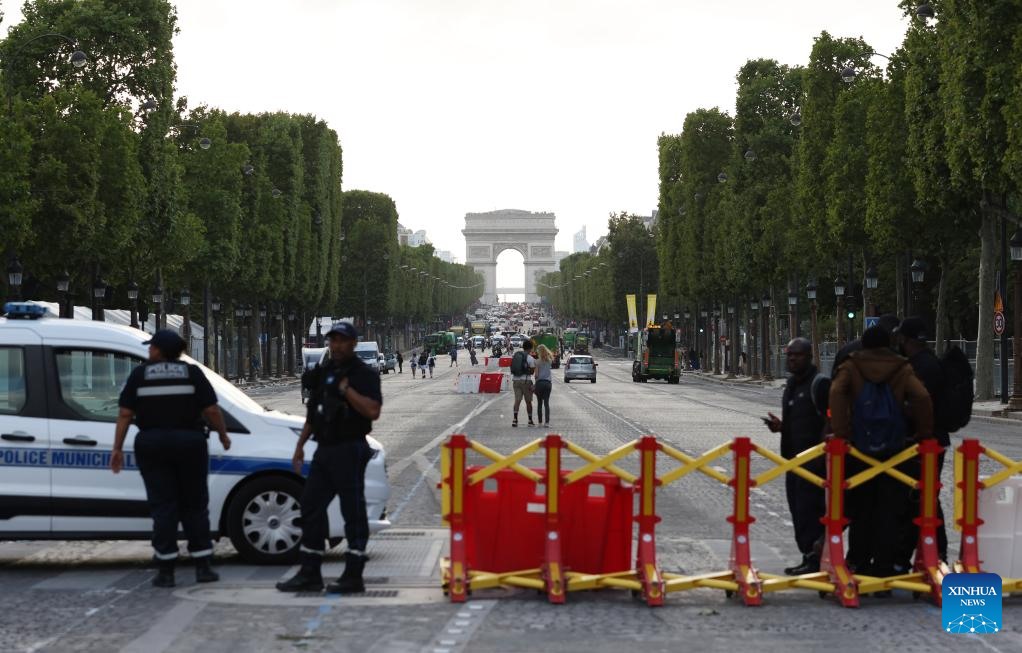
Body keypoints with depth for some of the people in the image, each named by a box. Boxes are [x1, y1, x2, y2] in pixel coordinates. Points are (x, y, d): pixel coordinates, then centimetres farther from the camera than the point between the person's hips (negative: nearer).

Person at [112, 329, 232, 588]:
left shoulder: (139, 374, 2)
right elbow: (212, 411, -3)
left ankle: (165, 571, 1)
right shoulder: (192, 373, 1)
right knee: (194, 505, 9)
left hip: (152, 445, 0)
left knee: (162, 506, 3)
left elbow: (125, 414, -1)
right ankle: (203, 567, 9)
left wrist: (117, 448, 3)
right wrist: (223, 435, 12)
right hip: (189, 443, 0)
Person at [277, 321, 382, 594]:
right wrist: (300, 445, 20)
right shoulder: (325, 373, 17)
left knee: (353, 511, -4)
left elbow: (372, 411, -22)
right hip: (324, 450, 8)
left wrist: (346, 389, -19)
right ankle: (309, 574, 16)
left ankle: (353, 576, 0)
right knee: (311, 507, 9)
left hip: (349, 451, -8)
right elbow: (313, 413, 23)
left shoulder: (364, 374, -7)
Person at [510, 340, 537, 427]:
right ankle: (530, 420, 16)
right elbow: (532, 372, -6)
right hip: (526, 380, -4)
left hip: (516, 380, 4)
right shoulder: (530, 358, -8)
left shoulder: (516, 355, 9)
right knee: (528, 401, 8)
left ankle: (515, 419, -14)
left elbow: (513, 369, 11)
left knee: (517, 400, 1)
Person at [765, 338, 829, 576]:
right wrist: (780, 426, 8)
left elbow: (830, 421, -16)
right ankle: (808, 556, 18)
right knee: (798, 509, 11)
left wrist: (821, 456, -21)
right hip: (794, 458, 9)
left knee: (809, 508, -11)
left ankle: (814, 558, -7)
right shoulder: (791, 385, 18)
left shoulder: (820, 383, -10)